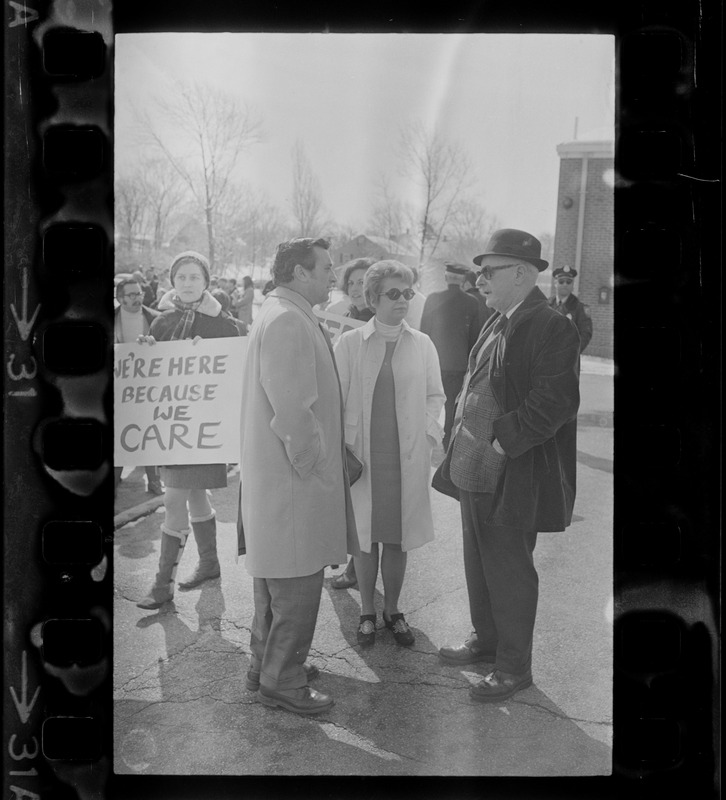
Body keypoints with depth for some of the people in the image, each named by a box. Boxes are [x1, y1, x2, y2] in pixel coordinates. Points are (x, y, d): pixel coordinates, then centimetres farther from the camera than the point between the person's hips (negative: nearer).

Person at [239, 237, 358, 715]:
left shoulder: (283, 315, 15)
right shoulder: (288, 321, -19)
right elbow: (292, 410, -25)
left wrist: (329, 456, 16)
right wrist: (313, 464, -15)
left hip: (275, 474, 11)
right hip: (294, 479, -11)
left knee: (276, 577, 21)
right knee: (298, 583, 1)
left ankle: (268, 664, 35)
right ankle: (282, 681, 15)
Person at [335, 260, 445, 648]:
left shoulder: (422, 344, 4)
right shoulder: (349, 343, -2)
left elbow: (435, 395, 11)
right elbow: (336, 398, -1)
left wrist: (426, 433, -2)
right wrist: (344, 445, -7)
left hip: (407, 456, 2)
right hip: (362, 455, -1)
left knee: (398, 536, 9)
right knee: (365, 536, 7)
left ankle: (392, 610, 27)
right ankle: (367, 612, 24)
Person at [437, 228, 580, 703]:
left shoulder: (552, 329, -17)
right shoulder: (498, 323, 10)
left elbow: (551, 405, -22)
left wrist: (499, 441, -21)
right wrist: (463, 433, 9)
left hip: (513, 476, -9)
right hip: (475, 468, 9)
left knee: (509, 571, 5)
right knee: (480, 562, 21)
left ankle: (514, 667, 22)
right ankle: (486, 641, 40)